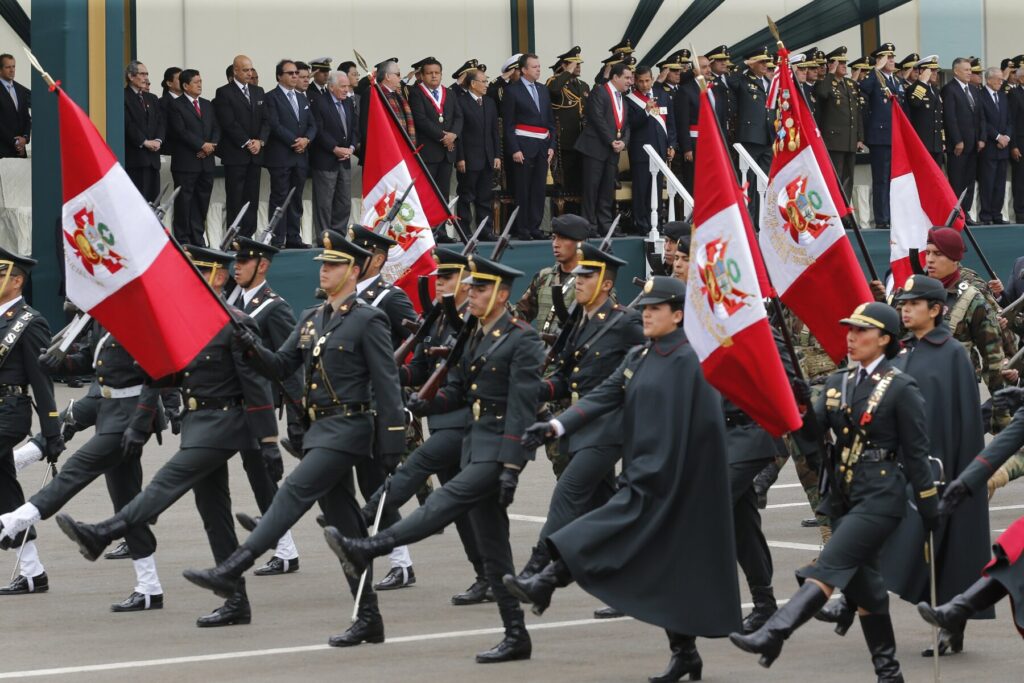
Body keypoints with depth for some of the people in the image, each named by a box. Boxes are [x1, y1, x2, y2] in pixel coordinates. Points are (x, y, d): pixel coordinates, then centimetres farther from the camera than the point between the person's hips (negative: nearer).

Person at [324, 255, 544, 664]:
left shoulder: (522, 340, -10)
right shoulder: (478, 338, 16)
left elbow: (522, 407, -16)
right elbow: (457, 390, 18)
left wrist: (511, 466, -22)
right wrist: (426, 403, -4)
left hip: (500, 446, -9)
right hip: (475, 442, 9)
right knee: (492, 548, 7)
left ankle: (366, 551, -35)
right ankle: (516, 636, 9)